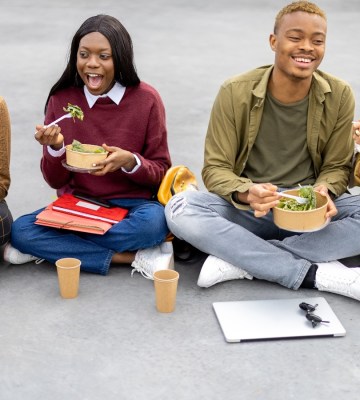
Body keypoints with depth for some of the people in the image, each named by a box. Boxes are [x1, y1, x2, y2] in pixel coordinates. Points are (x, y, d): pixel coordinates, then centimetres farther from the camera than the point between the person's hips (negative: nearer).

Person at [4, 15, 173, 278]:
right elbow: (55, 181, 2)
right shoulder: (61, 100, -2)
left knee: (155, 221, -35)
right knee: (21, 231, -24)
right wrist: (55, 148, -19)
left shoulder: (146, 99, -7)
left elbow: (162, 174, -2)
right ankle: (135, 257, -22)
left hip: (131, 206, -3)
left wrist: (131, 162, -23)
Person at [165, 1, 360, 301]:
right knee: (180, 209, -31)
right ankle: (317, 274, -29)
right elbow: (215, 168, -7)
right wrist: (246, 193, -30)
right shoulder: (235, 93, -9)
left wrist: (325, 191, -20)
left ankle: (239, 259, -26)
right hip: (246, 209, -1)